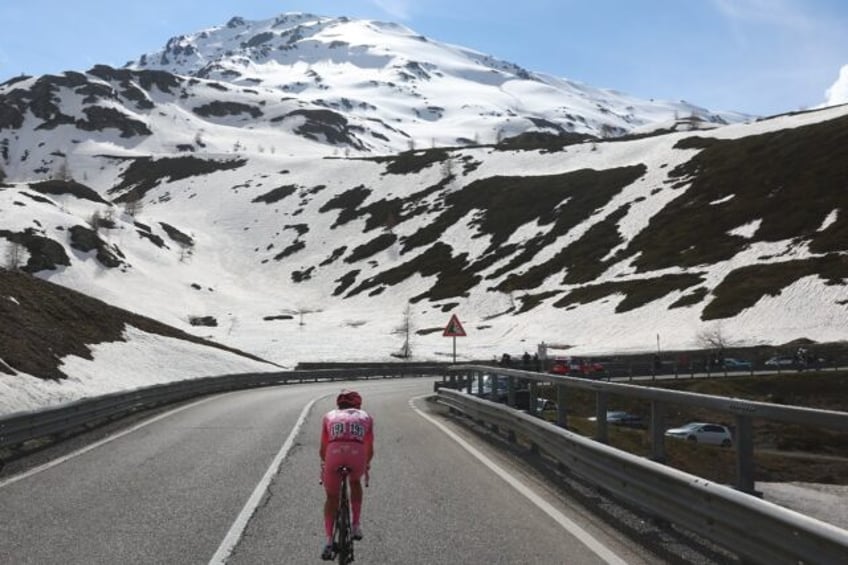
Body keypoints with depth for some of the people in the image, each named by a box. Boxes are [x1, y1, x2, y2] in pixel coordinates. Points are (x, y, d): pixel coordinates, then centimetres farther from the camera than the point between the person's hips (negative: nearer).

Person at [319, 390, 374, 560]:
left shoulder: (329, 416, 28)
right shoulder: (366, 417, 27)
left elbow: (323, 449, 29)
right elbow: (370, 449, 29)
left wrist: (324, 464, 49)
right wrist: (366, 465, 49)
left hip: (334, 456, 0)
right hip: (357, 456, 0)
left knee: (331, 497, 22)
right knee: (355, 482, 34)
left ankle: (329, 541, 11)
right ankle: (356, 526, 31)